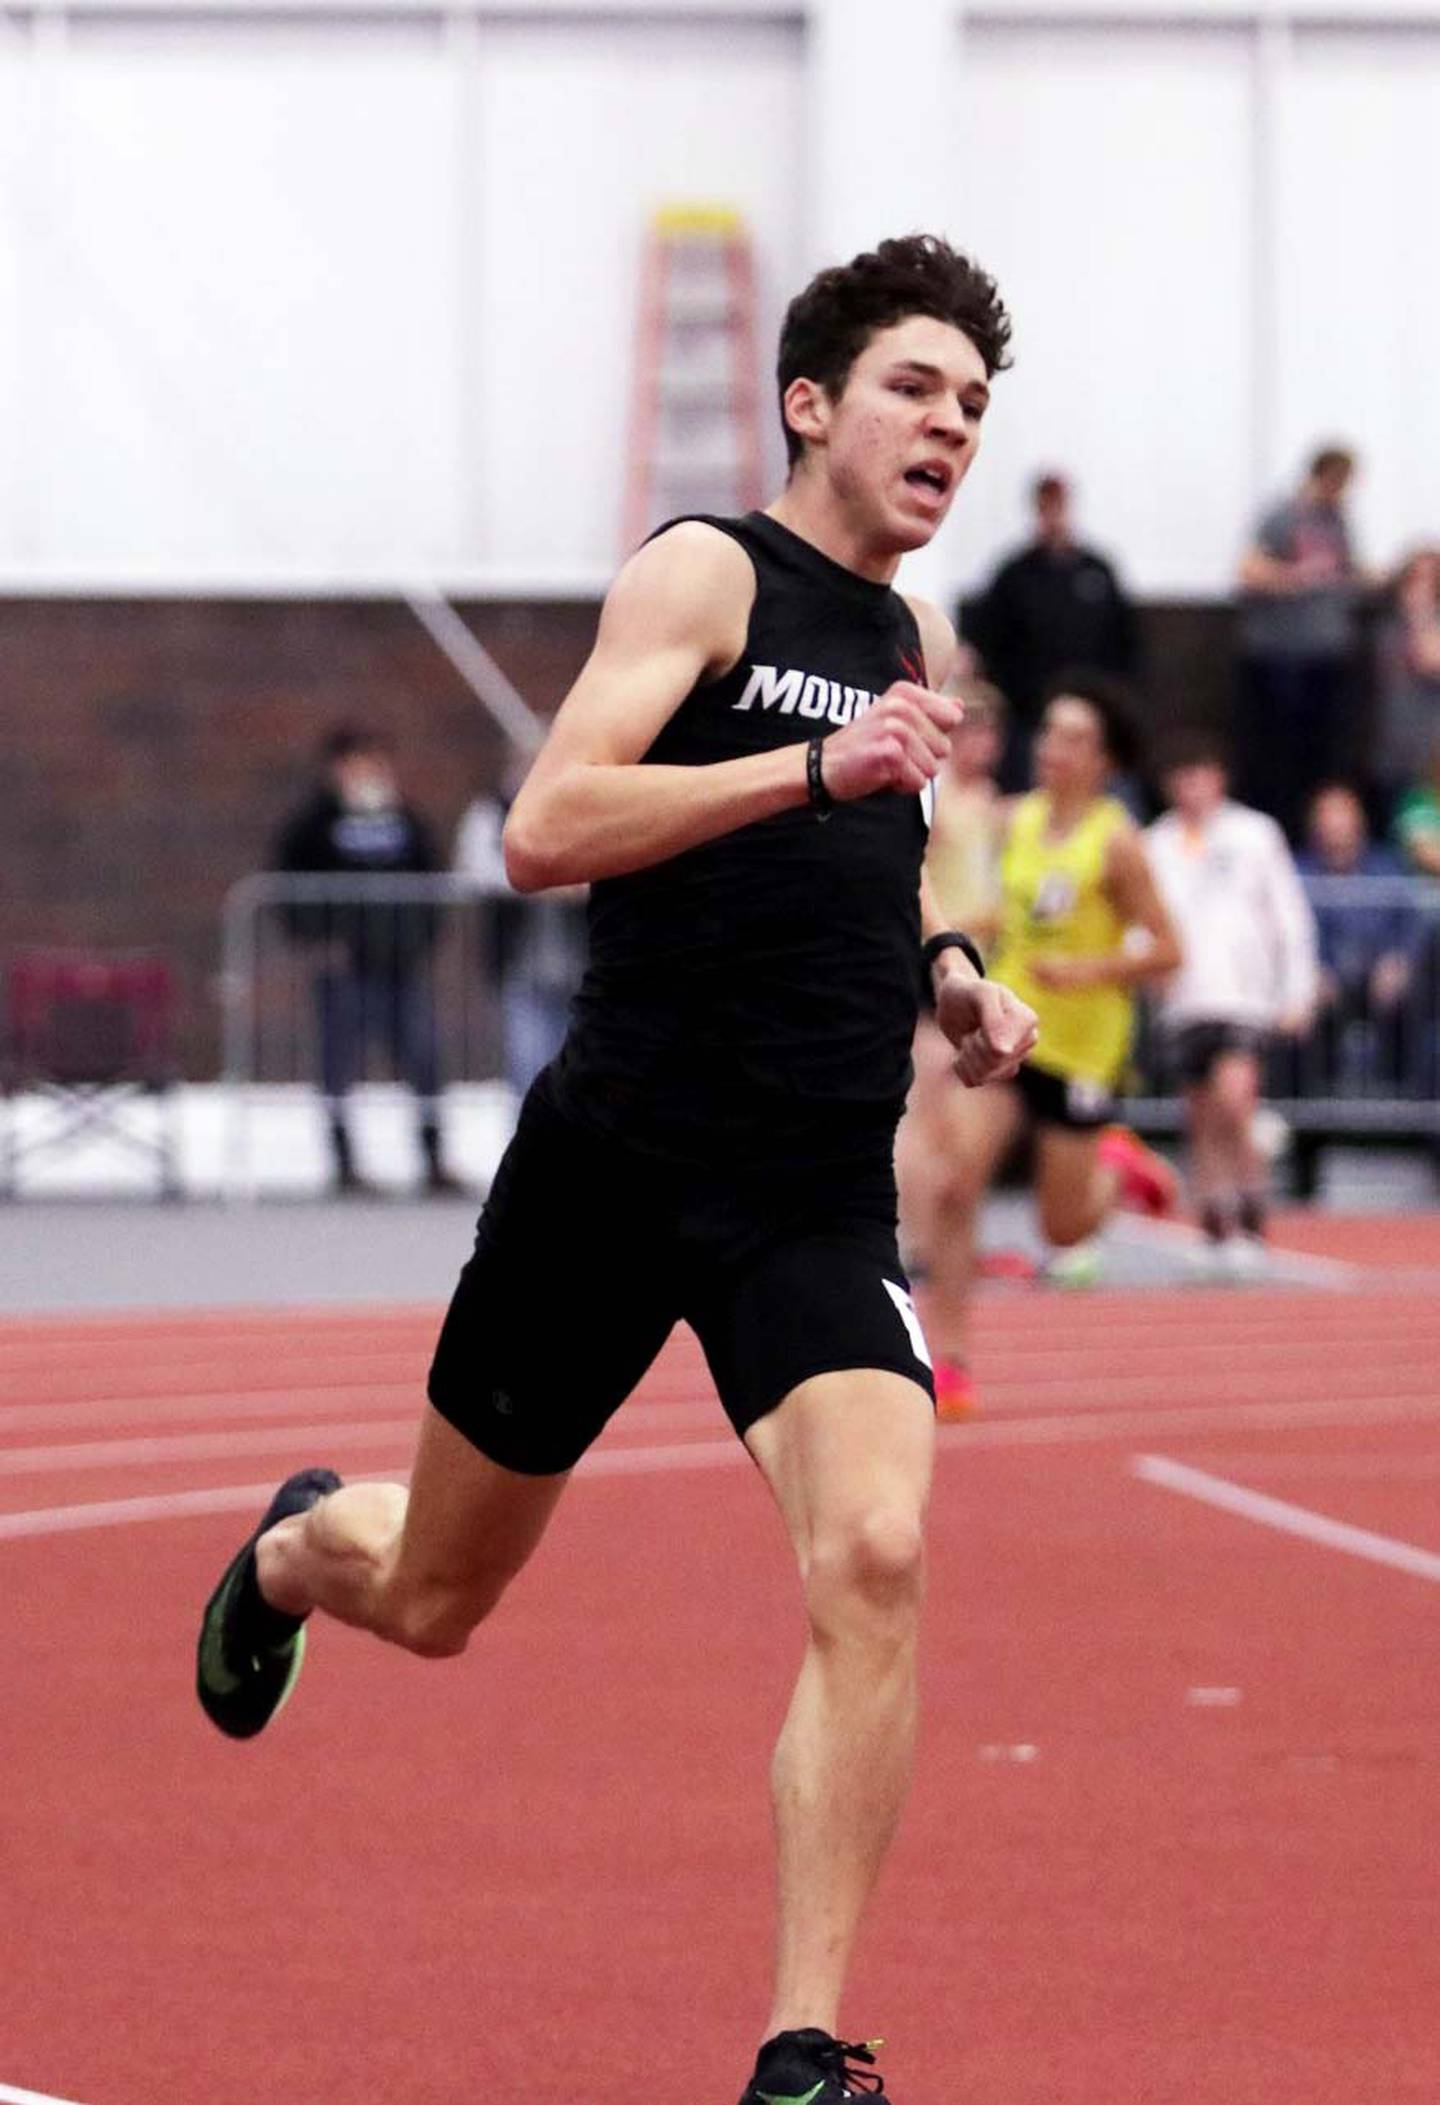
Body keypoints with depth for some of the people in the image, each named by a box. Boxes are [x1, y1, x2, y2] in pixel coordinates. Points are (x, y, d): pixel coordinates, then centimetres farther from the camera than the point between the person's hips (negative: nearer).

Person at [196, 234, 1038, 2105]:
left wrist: (949, 976, 16)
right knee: (434, 1600, 12)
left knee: (875, 1557, -22)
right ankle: (297, 1548, 51)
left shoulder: (920, 650, 16)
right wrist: (815, 768, -27)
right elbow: (546, 830, -19)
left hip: (821, 1203, 4)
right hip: (615, 1169, -4)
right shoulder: (705, 577, -6)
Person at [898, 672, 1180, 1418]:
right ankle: (946, 1359, -8)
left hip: (1083, 1044, -4)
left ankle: (1119, 1169, 39)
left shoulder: (1116, 840, -13)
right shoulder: (1018, 821, 3)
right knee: (951, 1183, -14)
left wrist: (1087, 970, -24)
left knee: (1064, 1232, 5)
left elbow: (1164, 950, -12)